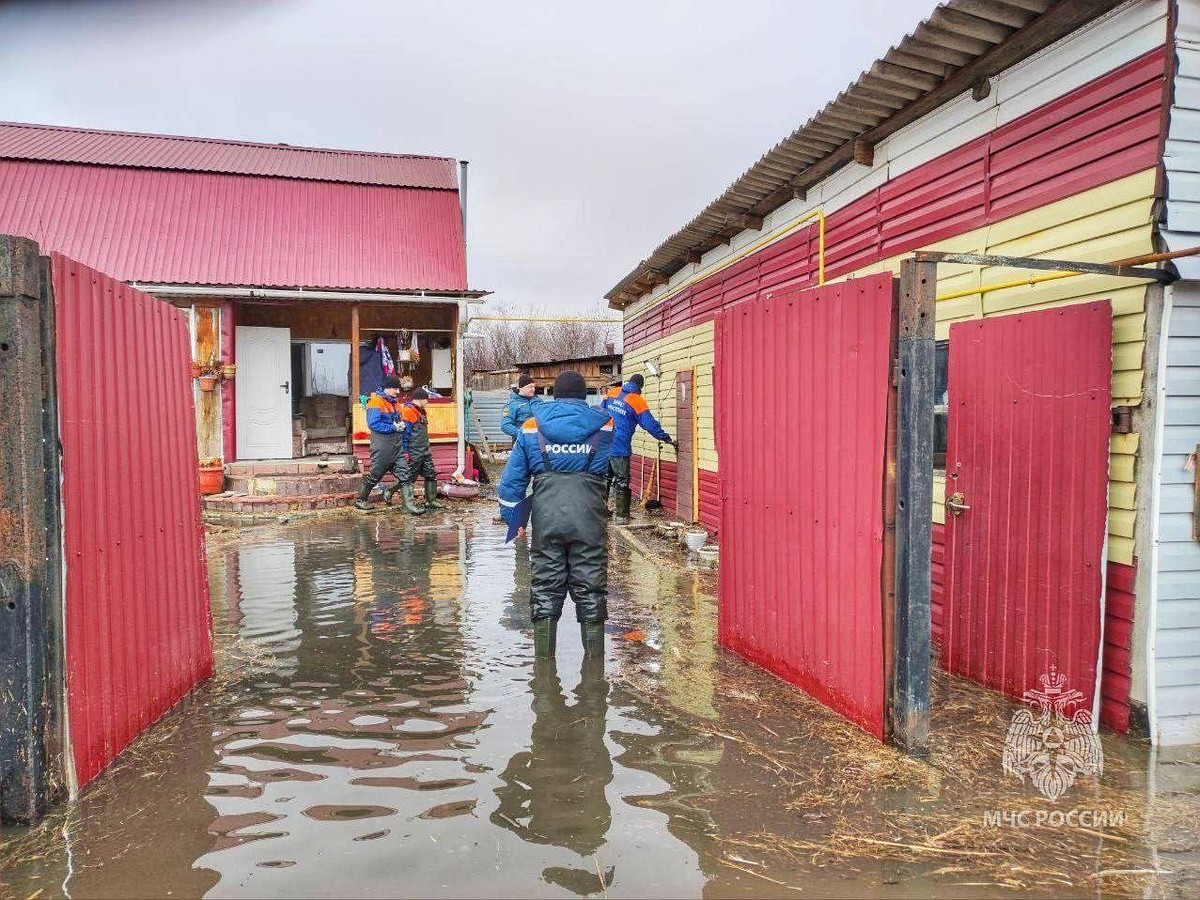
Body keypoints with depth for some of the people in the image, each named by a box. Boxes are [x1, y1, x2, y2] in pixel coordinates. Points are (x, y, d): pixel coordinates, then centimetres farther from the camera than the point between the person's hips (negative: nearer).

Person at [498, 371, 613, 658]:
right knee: (590, 591, 10)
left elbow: (512, 479, 7)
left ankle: (543, 659, 18)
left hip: (546, 522, 1)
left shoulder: (531, 428, 6)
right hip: (590, 523, -1)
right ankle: (594, 657, 17)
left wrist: (512, 521, 11)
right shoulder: (605, 426, 5)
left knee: (545, 590, 11)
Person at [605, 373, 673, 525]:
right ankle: (622, 516, 6)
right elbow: (650, 424, -7)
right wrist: (667, 439, 2)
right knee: (622, 482, 4)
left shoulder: (611, 393, 7)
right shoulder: (637, 401, -7)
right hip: (619, 448, -5)